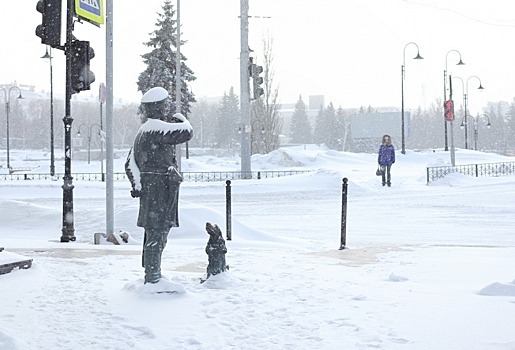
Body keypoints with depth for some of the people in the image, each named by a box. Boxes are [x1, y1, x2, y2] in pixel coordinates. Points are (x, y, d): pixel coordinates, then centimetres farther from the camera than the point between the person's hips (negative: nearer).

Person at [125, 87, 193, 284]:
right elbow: (186, 133, -18)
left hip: (149, 188, 10)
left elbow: (130, 164, 20)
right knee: (156, 234, -8)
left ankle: (152, 276, 25)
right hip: (160, 188, -10)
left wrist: (139, 186, 12)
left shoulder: (143, 131, 18)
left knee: (156, 234, 17)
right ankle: (152, 279, -7)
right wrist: (182, 120, 4)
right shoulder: (156, 128, -14)